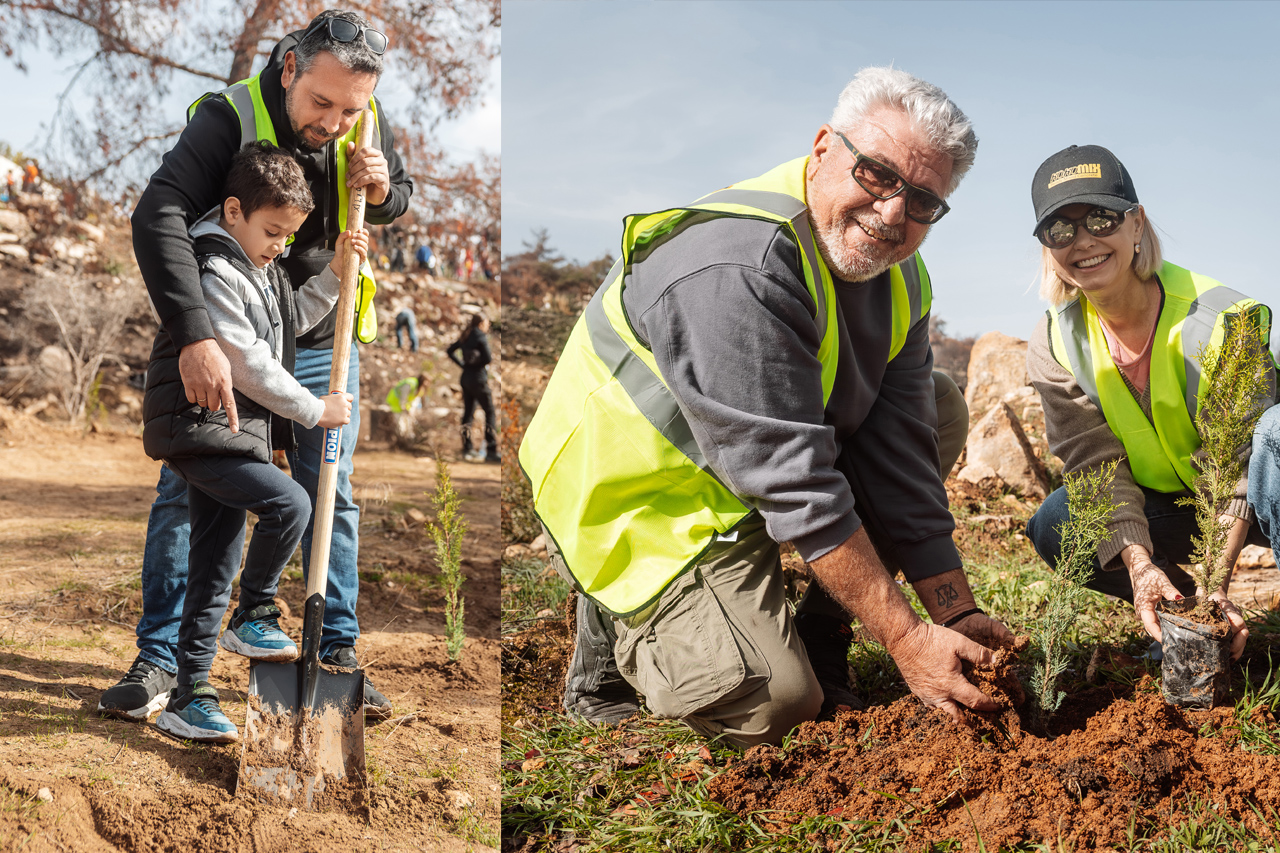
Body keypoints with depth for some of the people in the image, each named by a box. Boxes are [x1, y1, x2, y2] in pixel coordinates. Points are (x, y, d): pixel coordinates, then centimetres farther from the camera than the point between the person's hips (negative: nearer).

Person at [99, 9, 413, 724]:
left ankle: (338, 653, 18)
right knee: (184, 494, -2)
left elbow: (401, 200, 9)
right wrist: (195, 337, -48)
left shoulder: (369, 123, -10)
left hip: (323, 345, 3)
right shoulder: (231, 116, -25)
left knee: (331, 499, 6)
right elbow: (158, 216, -37)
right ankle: (160, 661, 8)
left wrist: (382, 191, -18)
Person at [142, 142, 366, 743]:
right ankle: (253, 616, -1)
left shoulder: (258, 268, 15)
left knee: (213, 570, 9)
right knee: (290, 504, -22)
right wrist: (315, 410, -9)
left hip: (230, 433, 10)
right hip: (199, 429, -10)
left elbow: (294, 318, 30)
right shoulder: (212, 274, -16)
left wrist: (336, 272, 15)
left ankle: (187, 700, 14)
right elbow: (250, 367, -18)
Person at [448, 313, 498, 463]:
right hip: (478, 379, -8)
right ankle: (491, 451, -7)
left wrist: (462, 364, 11)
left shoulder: (465, 337, 10)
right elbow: (487, 358, -20)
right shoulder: (481, 337, -12)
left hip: (466, 378, 8)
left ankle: (467, 449, 13)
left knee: (468, 413, 11)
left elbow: (450, 351, 16)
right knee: (489, 412, -3)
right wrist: (491, 356, 2)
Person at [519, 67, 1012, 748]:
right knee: (775, 704, -23)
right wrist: (907, 641, -29)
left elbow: (901, 454, -4)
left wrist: (956, 616, -10)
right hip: (636, 503, -9)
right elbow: (794, 487, -32)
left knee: (939, 412, 3)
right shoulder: (737, 268, -32)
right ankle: (619, 629, 6)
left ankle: (816, 637, 8)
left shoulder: (899, 276, -2)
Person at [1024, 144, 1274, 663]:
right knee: (1056, 527, -22)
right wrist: (1139, 564, -33)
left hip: (1251, 502, -4)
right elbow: (1097, 464, -17)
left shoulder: (1215, 315, -25)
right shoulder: (1054, 345, -13)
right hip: (1164, 506, 4)